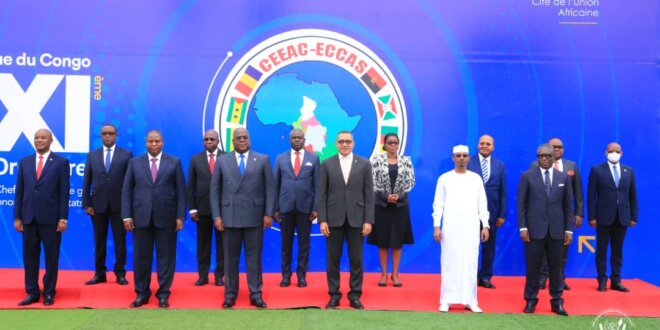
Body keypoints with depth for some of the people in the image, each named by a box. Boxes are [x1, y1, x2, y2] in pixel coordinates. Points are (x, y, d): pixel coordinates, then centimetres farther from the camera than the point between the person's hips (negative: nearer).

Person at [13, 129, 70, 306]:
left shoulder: (61, 162, 0)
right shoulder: (24, 162, 11)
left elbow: (64, 192, -4)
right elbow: (19, 191, 9)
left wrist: (63, 218, -9)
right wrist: (17, 217, 3)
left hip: (51, 218, -3)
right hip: (29, 217, 3)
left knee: (51, 257, 4)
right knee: (30, 256, 8)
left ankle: (49, 293, 15)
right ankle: (32, 292, 17)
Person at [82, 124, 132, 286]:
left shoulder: (126, 155, 1)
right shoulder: (92, 155, 8)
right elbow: (87, 181, 6)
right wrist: (86, 204, -1)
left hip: (119, 205, -2)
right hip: (98, 204, 2)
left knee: (120, 241, 4)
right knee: (99, 241, 8)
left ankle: (120, 273, 12)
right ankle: (99, 273, 16)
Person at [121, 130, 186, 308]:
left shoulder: (174, 162, 4)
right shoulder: (135, 162, 8)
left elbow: (181, 190, 2)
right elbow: (126, 190, 5)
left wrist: (180, 216, -5)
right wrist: (126, 215, -3)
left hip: (166, 217, -1)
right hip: (141, 217, 1)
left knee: (165, 257, 4)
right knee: (141, 257, 7)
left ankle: (163, 294, 14)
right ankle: (142, 293, 18)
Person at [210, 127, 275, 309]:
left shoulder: (262, 160, 5)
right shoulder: (222, 161, 7)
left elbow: (270, 187, 2)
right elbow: (215, 190, 5)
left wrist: (269, 213, -5)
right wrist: (216, 216, -2)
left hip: (254, 216, -1)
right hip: (229, 216, 1)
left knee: (254, 256, 4)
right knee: (230, 257, 7)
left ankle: (255, 294, 12)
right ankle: (230, 294, 16)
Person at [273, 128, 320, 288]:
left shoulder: (313, 158, 3)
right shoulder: (280, 158, 6)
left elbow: (317, 185, 1)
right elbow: (276, 185, 5)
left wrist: (316, 208, -5)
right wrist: (275, 208, 0)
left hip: (305, 207, -1)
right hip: (285, 206, 1)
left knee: (304, 243, 6)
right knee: (286, 243, 7)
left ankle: (302, 275, 16)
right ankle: (286, 275, 17)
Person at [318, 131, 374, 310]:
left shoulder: (364, 164, 4)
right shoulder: (327, 164, 4)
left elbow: (369, 194, 1)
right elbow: (321, 194, 2)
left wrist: (368, 220, -5)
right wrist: (322, 220, -6)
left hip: (356, 219, 0)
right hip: (333, 219, 0)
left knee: (356, 260, 5)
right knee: (332, 259, 5)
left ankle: (355, 296, 16)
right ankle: (334, 295, 16)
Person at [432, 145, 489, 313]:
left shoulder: (476, 178, 8)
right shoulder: (444, 178, 4)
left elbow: (482, 204, 8)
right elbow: (438, 204, 2)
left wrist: (485, 225, 1)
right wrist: (436, 226, -6)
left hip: (471, 226, 1)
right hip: (451, 226, -1)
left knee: (470, 263, 1)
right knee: (449, 262, 1)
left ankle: (470, 300, 8)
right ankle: (446, 300, 6)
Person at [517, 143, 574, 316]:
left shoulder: (564, 177, 8)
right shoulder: (527, 176, 1)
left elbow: (568, 205, 7)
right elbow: (521, 204, -1)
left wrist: (569, 229, 2)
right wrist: (522, 227, -8)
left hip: (556, 230, 2)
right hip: (534, 229, -2)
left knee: (556, 267, 8)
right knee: (532, 267, 4)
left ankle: (557, 301, 18)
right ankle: (531, 300, 14)